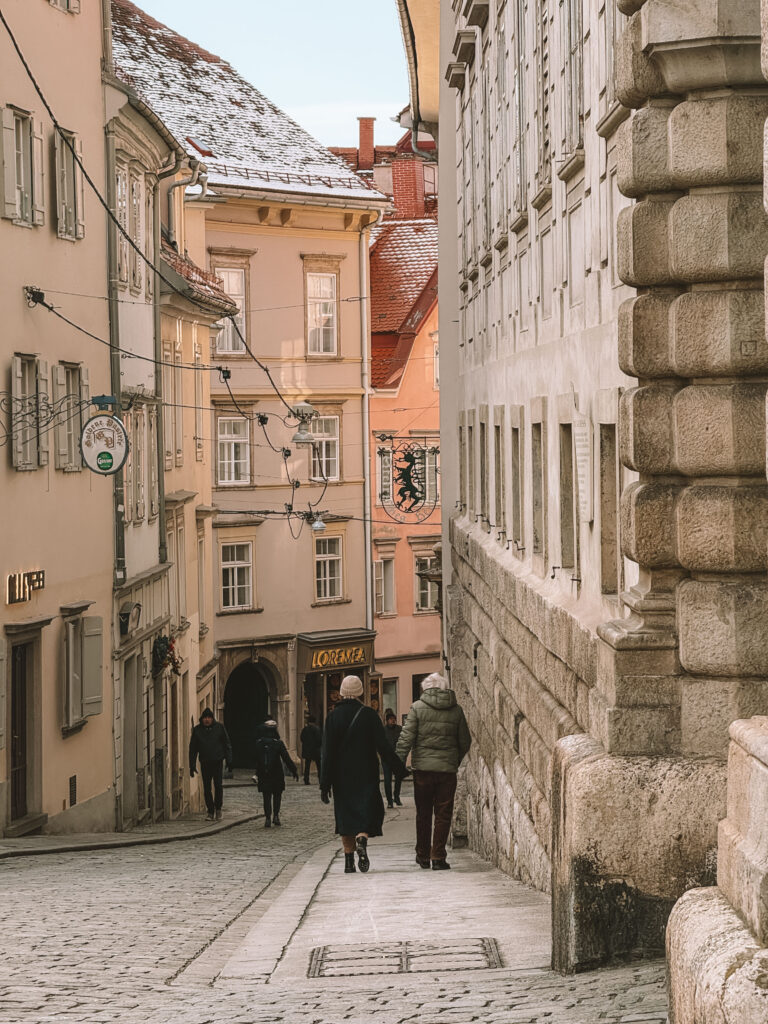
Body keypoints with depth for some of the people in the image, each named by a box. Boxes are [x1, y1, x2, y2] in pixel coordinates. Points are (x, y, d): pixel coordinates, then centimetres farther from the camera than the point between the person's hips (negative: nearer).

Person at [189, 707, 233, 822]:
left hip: (218, 761, -1)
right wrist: (192, 766, 2)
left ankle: (218, 809, 7)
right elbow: (193, 749, 7)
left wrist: (229, 761, 1)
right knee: (207, 788, 0)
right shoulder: (197, 730, 4)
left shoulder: (219, 727, 2)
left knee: (218, 786, -9)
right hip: (205, 763, 1)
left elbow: (227, 745, 7)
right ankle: (210, 811, 9)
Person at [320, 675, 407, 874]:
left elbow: (327, 752, -4)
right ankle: (362, 839, -27)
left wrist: (325, 783, -3)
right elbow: (383, 747, -7)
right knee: (368, 811, 3)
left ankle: (348, 860, 6)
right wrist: (399, 770, 1)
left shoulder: (333, 716, -2)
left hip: (342, 775, 2)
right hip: (366, 774, -1)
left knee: (345, 814, 9)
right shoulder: (369, 715, -5)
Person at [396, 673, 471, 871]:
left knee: (423, 814, 12)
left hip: (423, 768, 0)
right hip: (447, 769, 0)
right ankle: (438, 858, -1)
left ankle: (423, 856, 20)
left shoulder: (417, 708, -2)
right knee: (443, 815, 4)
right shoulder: (456, 710, 4)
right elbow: (465, 741, 9)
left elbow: (406, 738, -8)